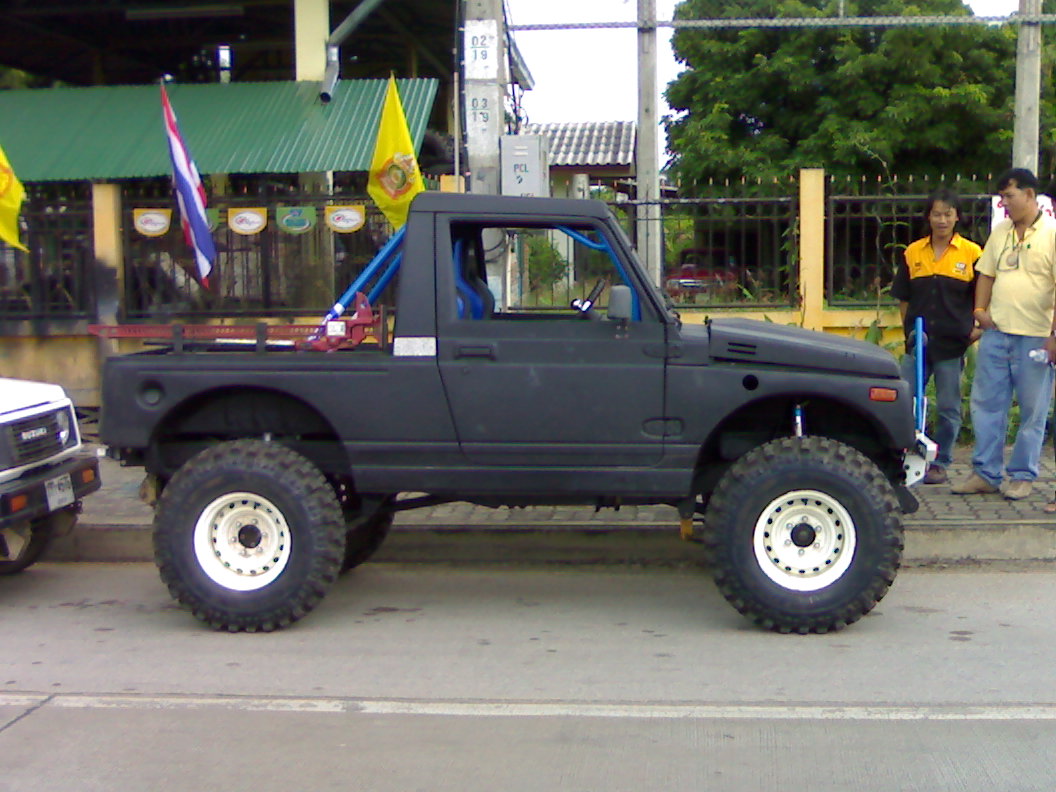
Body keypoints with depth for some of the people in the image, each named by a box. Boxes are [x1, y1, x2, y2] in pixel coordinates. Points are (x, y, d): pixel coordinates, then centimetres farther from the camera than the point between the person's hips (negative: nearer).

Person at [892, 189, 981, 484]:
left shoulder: (971, 253, -1)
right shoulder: (913, 253, 6)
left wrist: (979, 328, -6)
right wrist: (909, 329, 6)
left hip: (952, 343, -2)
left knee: (948, 408, 6)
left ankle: (940, 463, 18)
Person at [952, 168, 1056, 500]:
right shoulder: (1000, 232, 13)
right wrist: (980, 309, 4)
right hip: (996, 332, 6)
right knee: (986, 404, 6)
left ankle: (1022, 476, 12)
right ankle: (985, 473, 13)